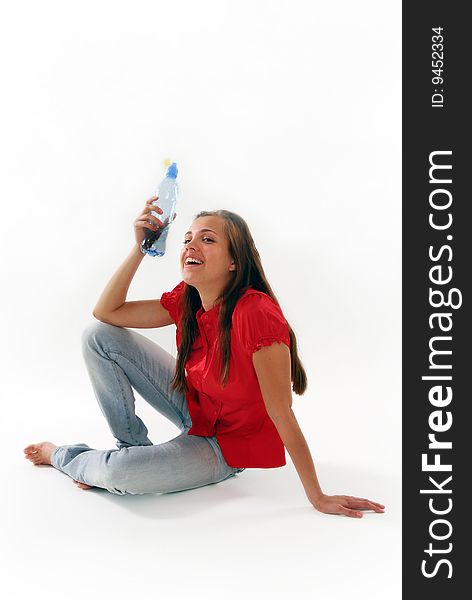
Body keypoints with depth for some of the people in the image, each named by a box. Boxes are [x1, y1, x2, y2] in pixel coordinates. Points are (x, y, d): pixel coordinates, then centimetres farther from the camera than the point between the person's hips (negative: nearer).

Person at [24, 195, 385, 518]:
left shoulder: (255, 314, -32)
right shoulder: (186, 301, -9)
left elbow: (282, 415, -29)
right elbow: (106, 312, -5)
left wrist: (318, 498, -24)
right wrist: (140, 248, -15)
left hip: (229, 444, -6)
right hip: (194, 409, 7)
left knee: (120, 473, -28)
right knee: (99, 336, -5)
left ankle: (65, 457, 9)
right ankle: (133, 446, 5)